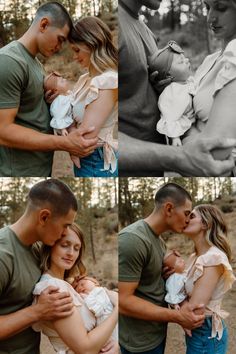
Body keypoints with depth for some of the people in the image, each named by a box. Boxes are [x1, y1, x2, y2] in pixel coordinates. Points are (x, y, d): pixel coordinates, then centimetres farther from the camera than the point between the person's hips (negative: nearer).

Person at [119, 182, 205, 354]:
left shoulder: (158, 239, 7)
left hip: (157, 331, 9)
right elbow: (123, 300, -26)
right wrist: (176, 316, -24)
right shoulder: (133, 239, -24)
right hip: (141, 340, -9)